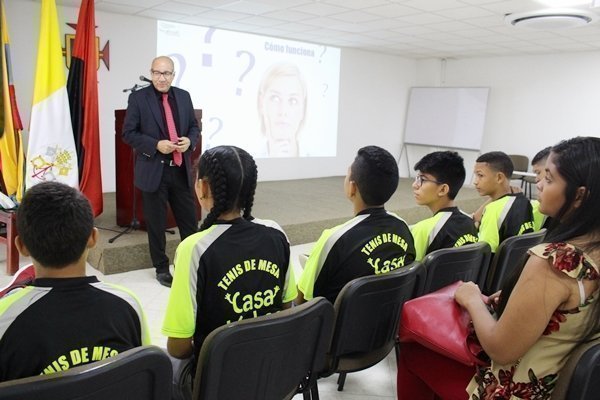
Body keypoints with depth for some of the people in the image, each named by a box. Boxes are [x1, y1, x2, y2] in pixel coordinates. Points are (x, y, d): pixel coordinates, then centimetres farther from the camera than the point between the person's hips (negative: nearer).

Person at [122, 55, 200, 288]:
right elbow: (128, 133, -5)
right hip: (153, 171, -3)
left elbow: (194, 126, 15)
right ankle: (161, 269, 23)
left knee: (190, 220, 10)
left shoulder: (184, 96, 8)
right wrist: (156, 145, -18)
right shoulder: (138, 98, -4)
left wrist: (190, 140, -7)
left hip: (181, 170, 4)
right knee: (156, 224, 7)